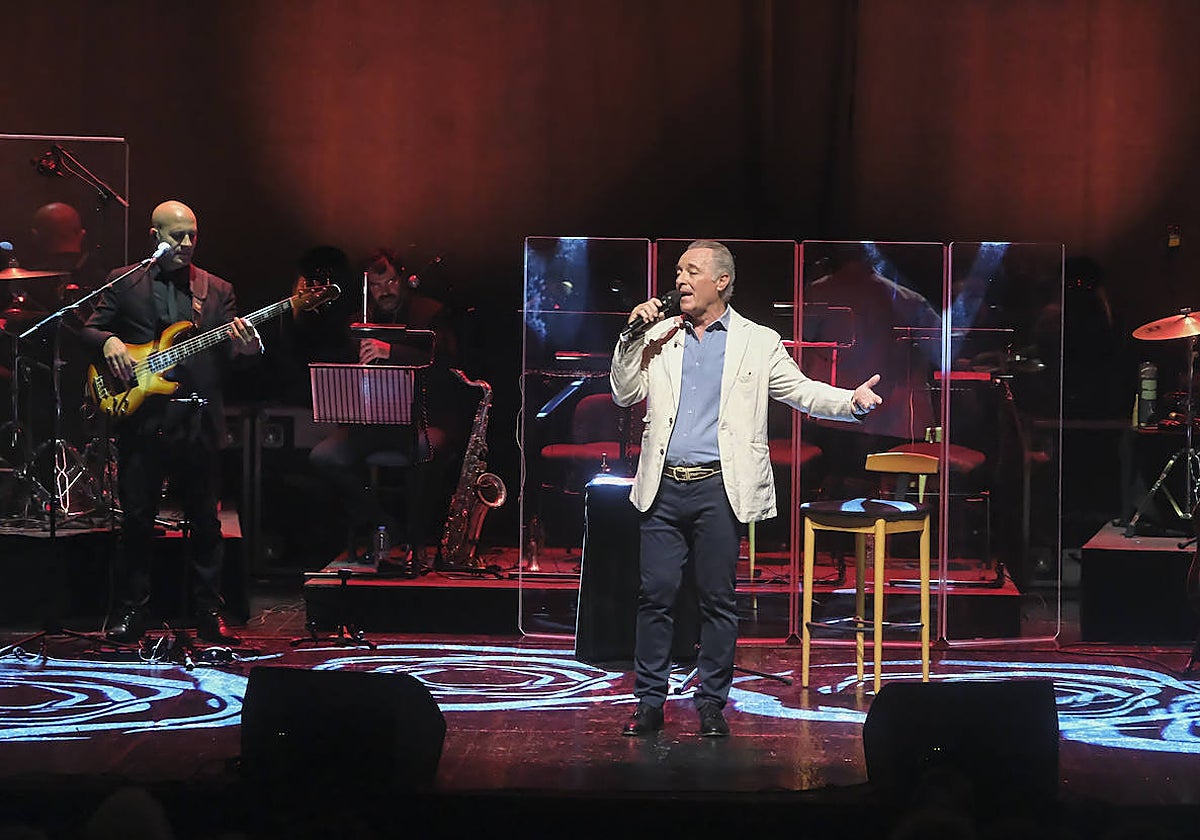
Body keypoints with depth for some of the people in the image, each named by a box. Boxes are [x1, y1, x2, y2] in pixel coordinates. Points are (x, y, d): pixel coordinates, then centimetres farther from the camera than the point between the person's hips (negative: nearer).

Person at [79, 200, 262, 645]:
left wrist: (246, 348, -18)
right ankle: (132, 612, 12)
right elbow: (89, 329, 8)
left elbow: (227, 351, 5)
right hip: (140, 418, -1)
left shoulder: (217, 290, 11)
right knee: (137, 519, 2)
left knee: (205, 520, 3)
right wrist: (108, 341, -14)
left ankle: (209, 612, 11)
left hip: (197, 420, 1)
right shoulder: (123, 282, 8)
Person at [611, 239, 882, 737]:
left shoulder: (758, 342, 7)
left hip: (720, 489, -2)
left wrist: (853, 401, -11)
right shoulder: (659, 337, 12)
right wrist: (632, 338, -2)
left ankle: (711, 704, 11)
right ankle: (650, 702, 9)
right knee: (655, 594, 1)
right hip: (664, 488, 2)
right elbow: (625, 395, 10)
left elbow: (801, 391, 5)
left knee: (718, 599, 2)